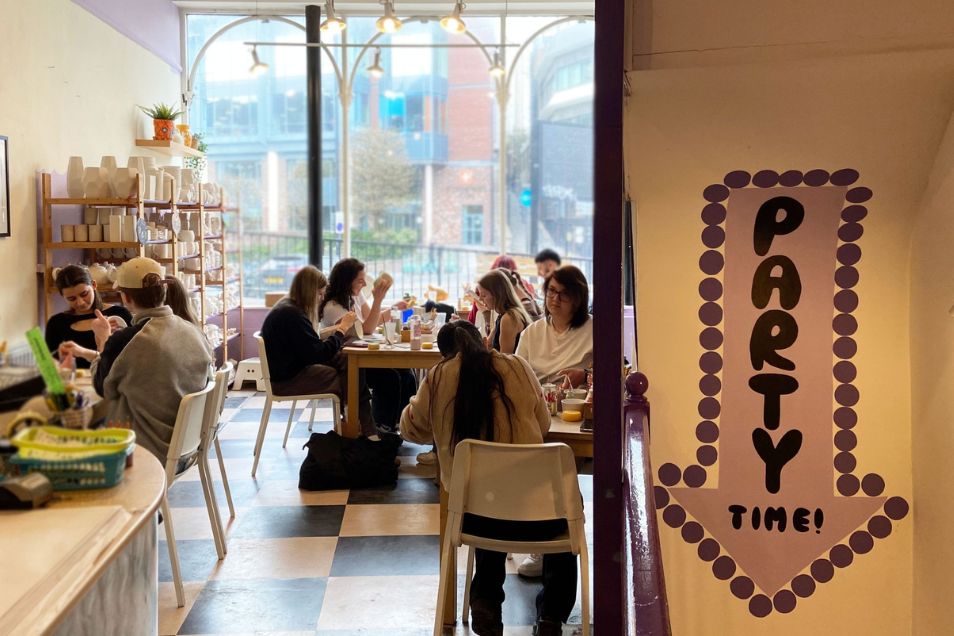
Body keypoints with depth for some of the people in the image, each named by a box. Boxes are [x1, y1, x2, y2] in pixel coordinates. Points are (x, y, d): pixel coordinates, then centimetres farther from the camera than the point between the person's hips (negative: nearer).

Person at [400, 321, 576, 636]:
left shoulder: (437, 378, -3)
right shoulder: (517, 367, -2)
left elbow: (411, 429, 14)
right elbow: (543, 423, 11)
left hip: (472, 515, 2)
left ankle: (486, 600, 28)